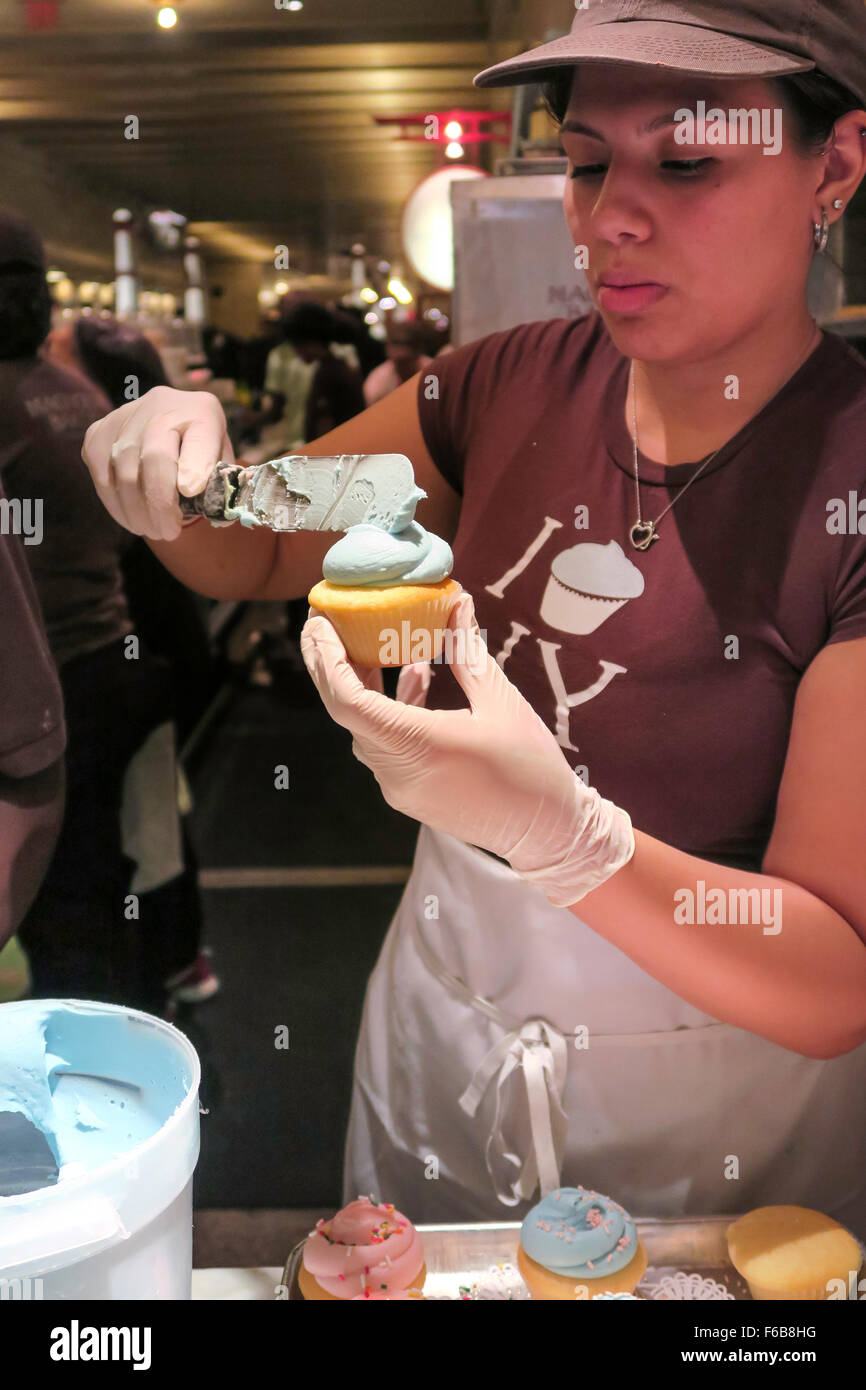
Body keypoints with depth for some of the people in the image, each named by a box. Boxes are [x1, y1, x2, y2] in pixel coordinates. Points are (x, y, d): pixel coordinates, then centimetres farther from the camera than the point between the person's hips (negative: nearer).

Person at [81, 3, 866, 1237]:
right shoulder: (518, 383, -8)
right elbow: (258, 556, 4)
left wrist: (556, 830, -39)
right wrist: (181, 473, -18)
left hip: (712, 1130, -3)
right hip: (432, 1047, 4)